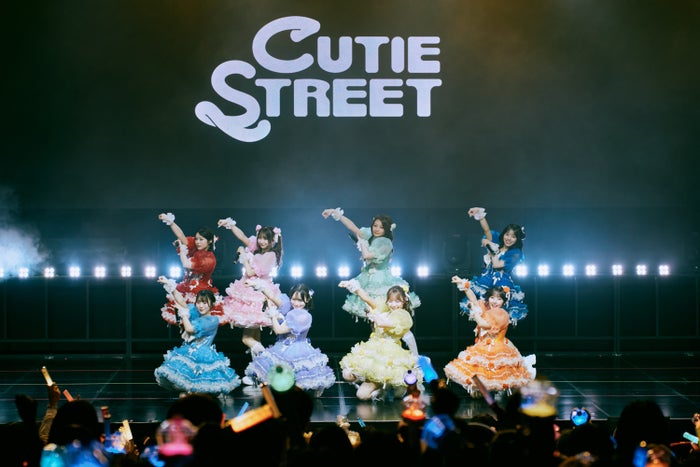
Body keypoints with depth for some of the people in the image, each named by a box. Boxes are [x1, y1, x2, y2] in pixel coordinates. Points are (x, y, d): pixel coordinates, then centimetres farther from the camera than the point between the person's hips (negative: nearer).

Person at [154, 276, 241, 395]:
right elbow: (182, 302, 4)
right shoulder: (195, 313, 12)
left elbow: (190, 328, -15)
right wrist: (170, 286, -4)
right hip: (188, 352, 6)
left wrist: (183, 313, 1)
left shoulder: (213, 321, -10)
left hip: (202, 354, -6)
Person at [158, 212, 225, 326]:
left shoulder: (209, 259, -16)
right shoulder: (194, 247, 3)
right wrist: (170, 221, -17)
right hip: (186, 290, 6)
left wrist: (181, 248, -8)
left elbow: (186, 264, -23)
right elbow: (181, 236, -5)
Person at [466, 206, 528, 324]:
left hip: (503, 285, -4)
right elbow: (486, 229, -5)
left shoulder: (515, 254, -3)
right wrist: (480, 213, -19)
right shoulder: (496, 241, 10)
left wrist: (492, 248, -6)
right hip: (486, 281, 4)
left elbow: (496, 265, -12)